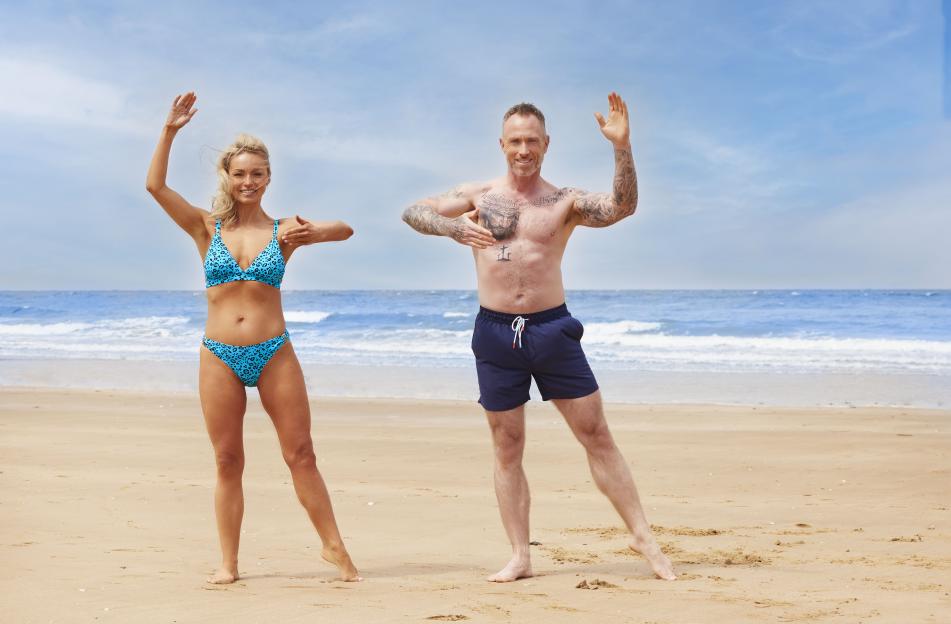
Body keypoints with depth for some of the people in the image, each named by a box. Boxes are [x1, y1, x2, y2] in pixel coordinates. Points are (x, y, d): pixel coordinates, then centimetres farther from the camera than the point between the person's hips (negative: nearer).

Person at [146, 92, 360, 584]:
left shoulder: (282, 230, 4)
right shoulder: (207, 228, 4)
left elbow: (345, 229, -9)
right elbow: (155, 185, -6)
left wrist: (312, 233, -29)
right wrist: (170, 130, -14)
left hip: (274, 354, 0)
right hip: (219, 357, 1)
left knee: (301, 455, 1)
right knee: (228, 462, 6)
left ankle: (333, 546, 11)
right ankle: (228, 563, 13)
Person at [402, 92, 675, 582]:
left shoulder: (565, 203, 3)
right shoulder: (478, 196, 6)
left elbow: (622, 208, -13)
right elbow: (412, 212, 2)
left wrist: (622, 148, -27)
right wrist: (453, 228, -17)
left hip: (552, 328, -1)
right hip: (495, 332, 1)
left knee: (597, 436, 1)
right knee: (507, 449, 7)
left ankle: (643, 538, 9)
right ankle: (520, 558, 14)